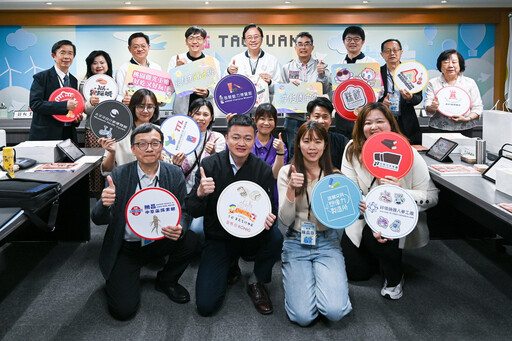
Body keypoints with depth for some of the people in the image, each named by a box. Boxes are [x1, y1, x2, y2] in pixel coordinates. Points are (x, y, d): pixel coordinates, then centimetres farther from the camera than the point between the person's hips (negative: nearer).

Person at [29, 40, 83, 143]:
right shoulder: (41, 77, -4)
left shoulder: (74, 80, 14)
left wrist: (77, 117, -1)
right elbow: (35, 104, -15)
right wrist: (65, 105, -24)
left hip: (69, 134, 5)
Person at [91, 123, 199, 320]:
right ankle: (116, 280, 20)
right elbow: (98, 220, -12)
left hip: (160, 242, 3)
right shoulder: (119, 176, -11)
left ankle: (166, 281, 5)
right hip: (126, 248, -3)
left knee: (189, 240, -26)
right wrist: (105, 204, -37)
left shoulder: (174, 174, -5)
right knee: (123, 310, -16)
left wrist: (179, 229, -27)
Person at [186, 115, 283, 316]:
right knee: (205, 305, -14)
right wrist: (200, 194, -33)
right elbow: (192, 211, -10)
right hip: (218, 239, -1)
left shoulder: (263, 170, -7)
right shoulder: (209, 165, -10)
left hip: (250, 237, 1)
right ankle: (228, 268, 19)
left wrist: (266, 218, -29)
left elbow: (268, 207, -4)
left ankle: (256, 282, -3)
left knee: (275, 235, -33)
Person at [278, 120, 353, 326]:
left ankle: (328, 279, 13)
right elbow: (285, 221, -9)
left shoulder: (335, 176, 1)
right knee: (303, 316, -15)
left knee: (335, 311, -19)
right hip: (296, 244, 0)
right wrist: (291, 189, -23)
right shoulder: (287, 173, -2)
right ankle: (300, 278, 16)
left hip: (327, 243, 1)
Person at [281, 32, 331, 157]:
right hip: (293, 117, 1)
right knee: (294, 153, 2)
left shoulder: (321, 66, 6)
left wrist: (322, 75, -17)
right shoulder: (287, 68, 9)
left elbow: (327, 90, -2)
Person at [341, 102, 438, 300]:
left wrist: (402, 193, -33)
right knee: (356, 272, -4)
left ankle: (394, 278, -3)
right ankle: (377, 254, 30)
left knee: (383, 233, -33)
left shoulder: (407, 153, -12)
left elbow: (431, 196, -14)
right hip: (362, 219, 2)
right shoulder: (352, 151, -9)